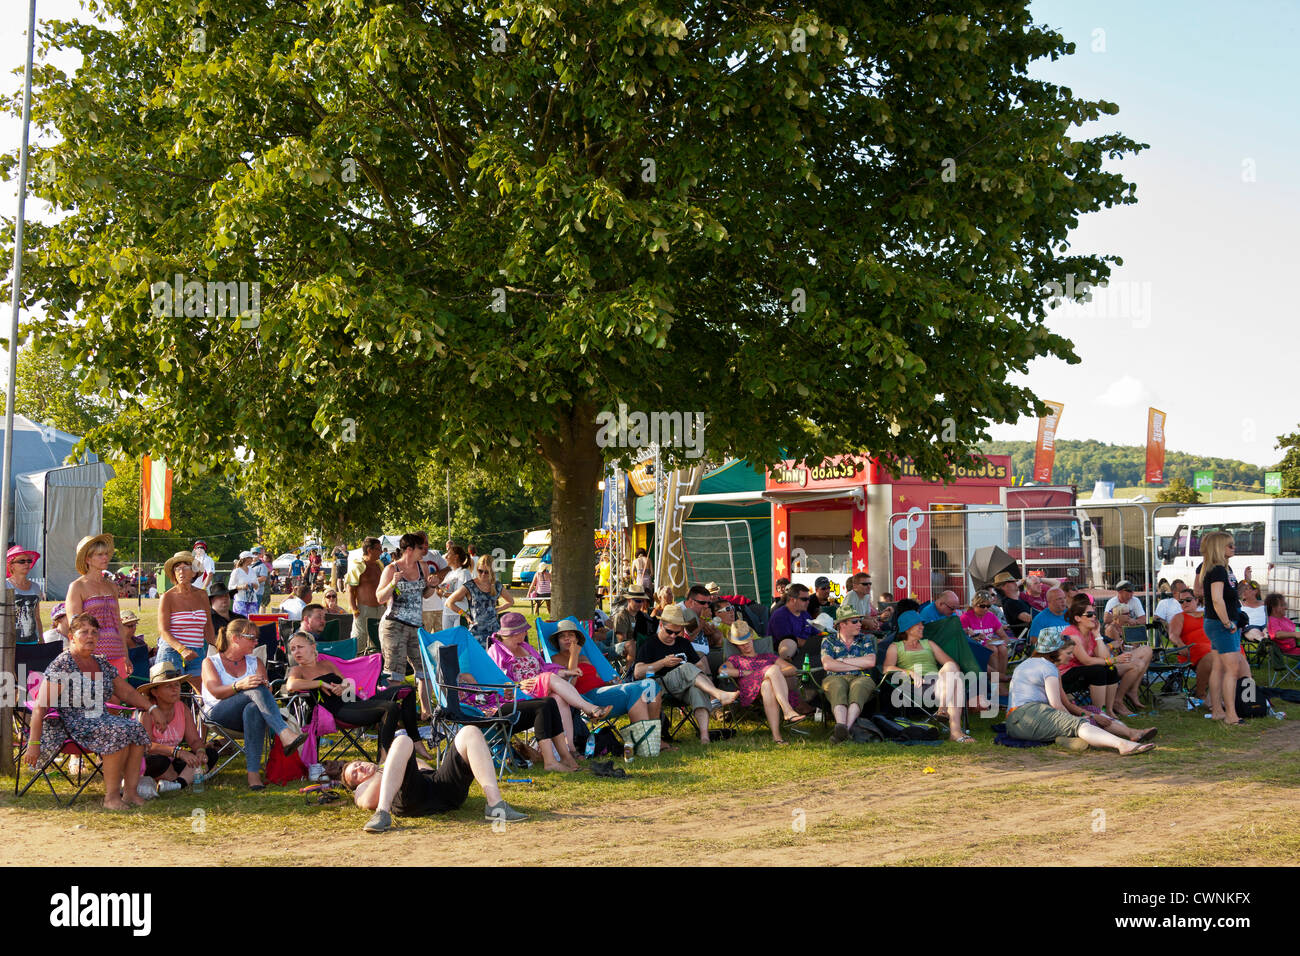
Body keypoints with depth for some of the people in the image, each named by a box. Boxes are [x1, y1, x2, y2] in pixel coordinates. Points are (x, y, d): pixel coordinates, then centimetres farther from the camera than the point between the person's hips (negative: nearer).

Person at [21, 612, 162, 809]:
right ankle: (111, 796, -25)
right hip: (72, 724, -7)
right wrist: (33, 744, -18)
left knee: (137, 730, -21)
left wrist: (151, 708, 7)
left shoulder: (102, 663, 15)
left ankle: (130, 791, -21)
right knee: (119, 732, -31)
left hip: (101, 719, 7)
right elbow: (40, 708, -11)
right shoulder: (61, 665, -7)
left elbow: (127, 692, 22)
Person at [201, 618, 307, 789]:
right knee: (256, 690, -33)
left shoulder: (255, 662, 25)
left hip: (251, 714, 2)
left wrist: (265, 686, -18)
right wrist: (239, 686, -26)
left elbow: (266, 689, 8)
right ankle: (285, 735, -52)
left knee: (253, 709, -39)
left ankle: (253, 772, -52)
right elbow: (216, 692, -7)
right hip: (218, 715, -2)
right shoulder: (210, 662, 13)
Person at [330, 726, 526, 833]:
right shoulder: (362, 790, 31)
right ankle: (383, 813, -43)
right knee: (403, 741, -25)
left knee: (470, 732, -14)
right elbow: (368, 802, 7)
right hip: (410, 799, -4)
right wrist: (382, 773, 9)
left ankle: (495, 806, -32)